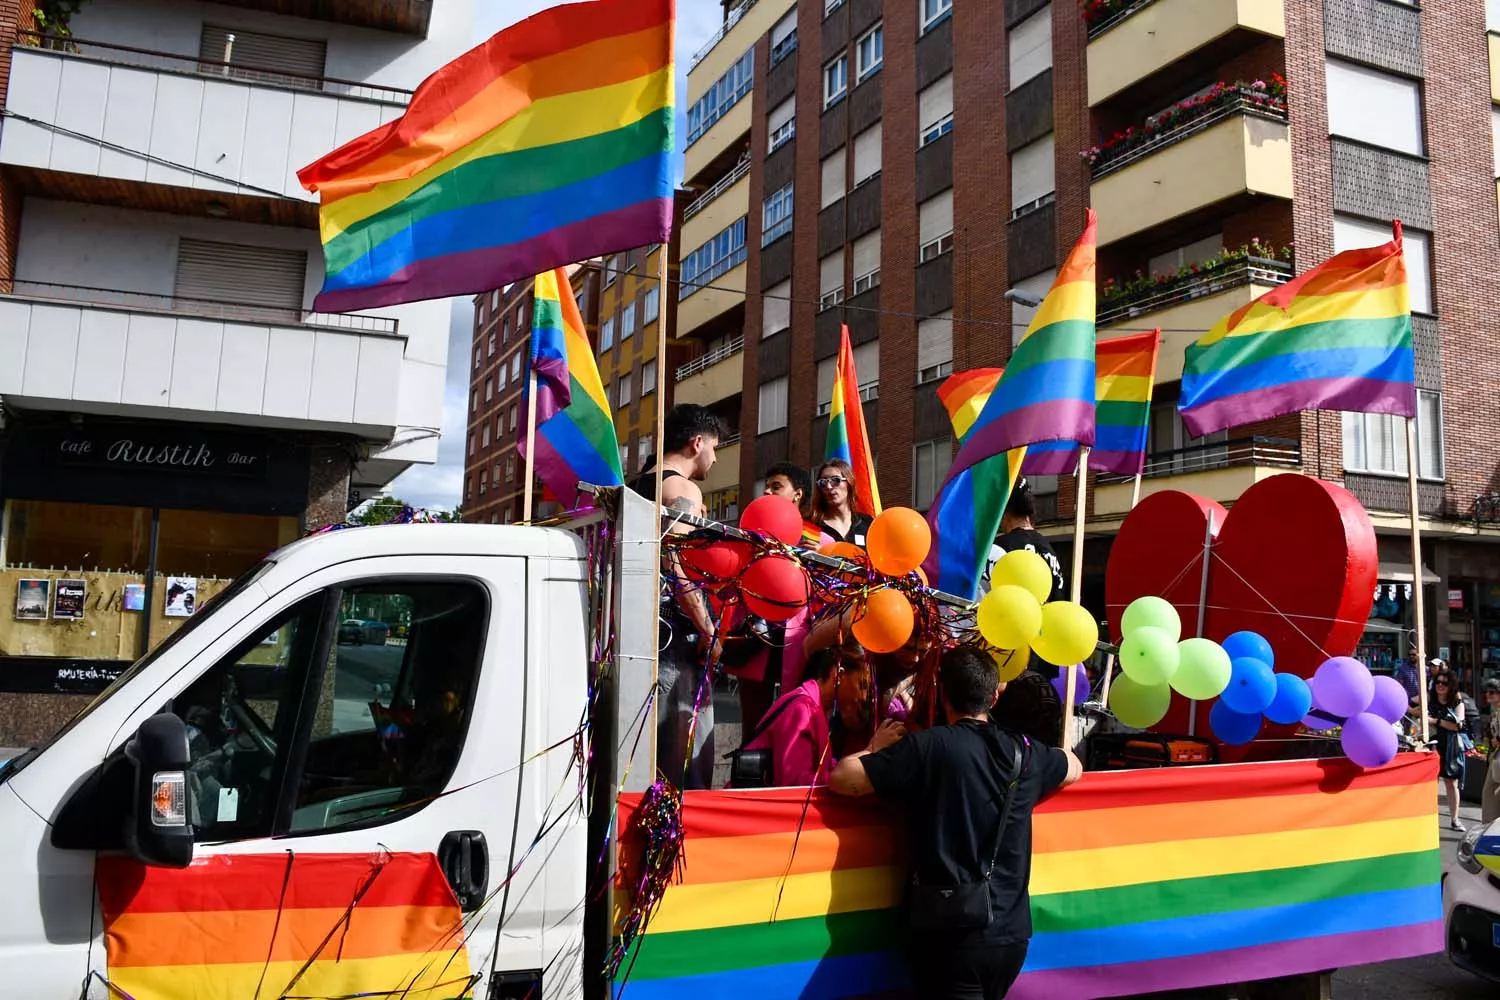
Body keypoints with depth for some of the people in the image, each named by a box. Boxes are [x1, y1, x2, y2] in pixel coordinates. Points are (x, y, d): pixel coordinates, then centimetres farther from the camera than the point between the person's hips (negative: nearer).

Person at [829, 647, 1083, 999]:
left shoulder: (929, 746, -14)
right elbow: (1074, 767, 25)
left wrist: (876, 749, 6)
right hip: (1012, 933, 6)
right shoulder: (1024, 753, 3)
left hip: (953, 934, -6)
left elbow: (841, 779, -13)